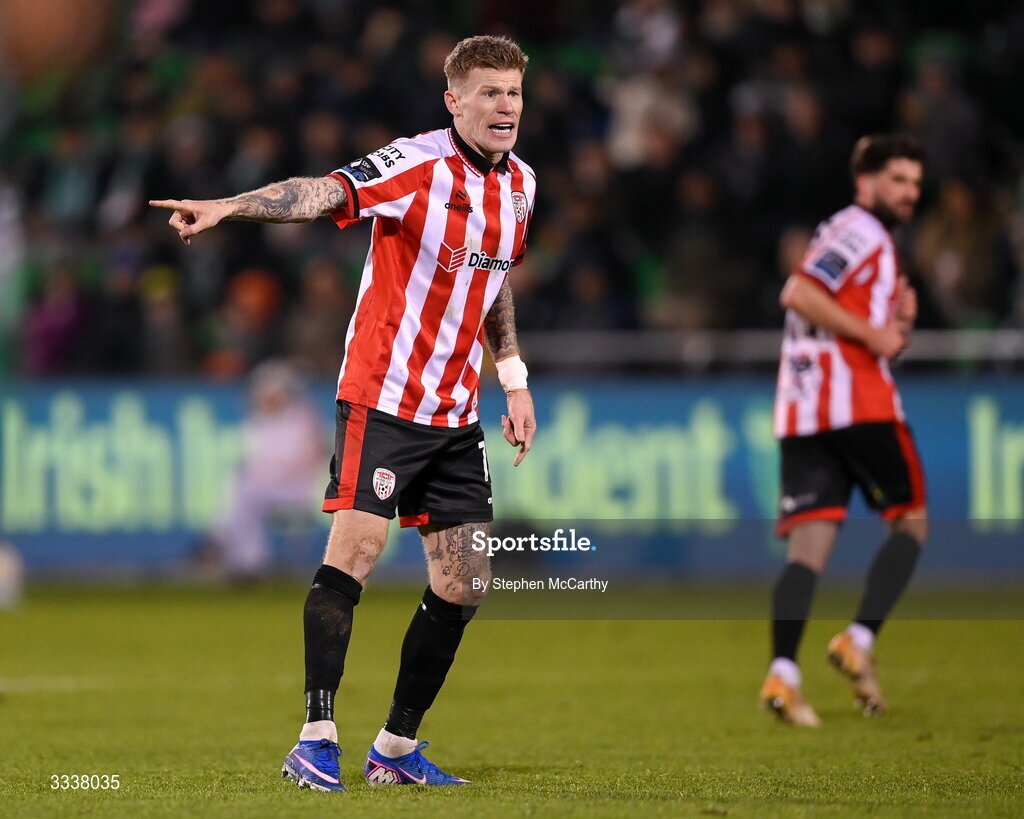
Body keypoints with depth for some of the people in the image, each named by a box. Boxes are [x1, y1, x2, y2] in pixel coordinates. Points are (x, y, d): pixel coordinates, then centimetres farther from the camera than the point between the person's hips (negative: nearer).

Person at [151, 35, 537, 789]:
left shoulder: (519, 183, 8)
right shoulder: (416, 165, -14)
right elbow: (323, 194, -30)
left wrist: (514, 380, 19)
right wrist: (228, 208, -46)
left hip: (457, 415, 7)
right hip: (383, 397, -7)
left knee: (464, 584, 4)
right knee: (357, 548, -18)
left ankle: (397, 750, 14)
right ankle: (317, 737, -13)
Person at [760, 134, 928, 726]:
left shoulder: (872, 240, 28)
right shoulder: (860, 231, -2)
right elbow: (798, 294, -17)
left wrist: (901, 321, 11)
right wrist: (872, 334, -14)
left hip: (801, 412, 8)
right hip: (858, 404, -8)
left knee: (810, 547, -4)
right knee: (912, 521, 4)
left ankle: (782, 674, -20)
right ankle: (860, 640, -10)